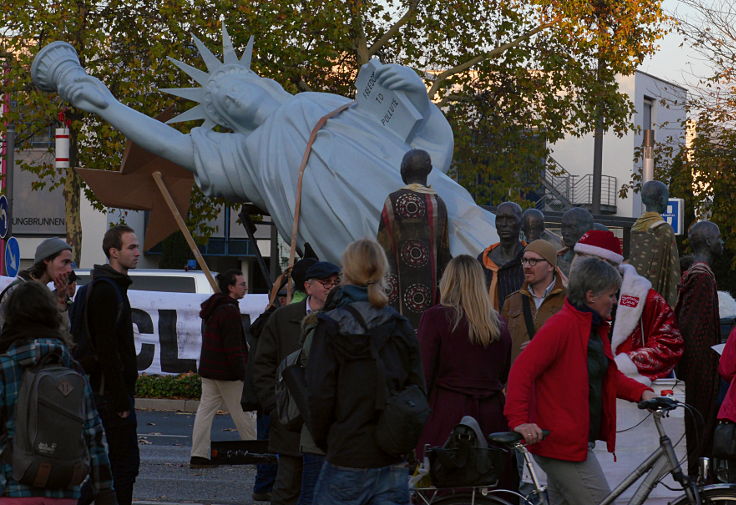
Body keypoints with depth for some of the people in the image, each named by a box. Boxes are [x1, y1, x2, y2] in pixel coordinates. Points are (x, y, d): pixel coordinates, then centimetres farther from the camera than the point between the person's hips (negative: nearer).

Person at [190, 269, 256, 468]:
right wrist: (243, 374, -16)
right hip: (226, 372, -9)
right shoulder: (229, 310, -17)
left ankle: (199, 455, 3)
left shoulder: (212, 308, 15)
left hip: (208, 370, 9)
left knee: (206, 408, 5)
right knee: (242, 413, 1)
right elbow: (233, 347, -20)